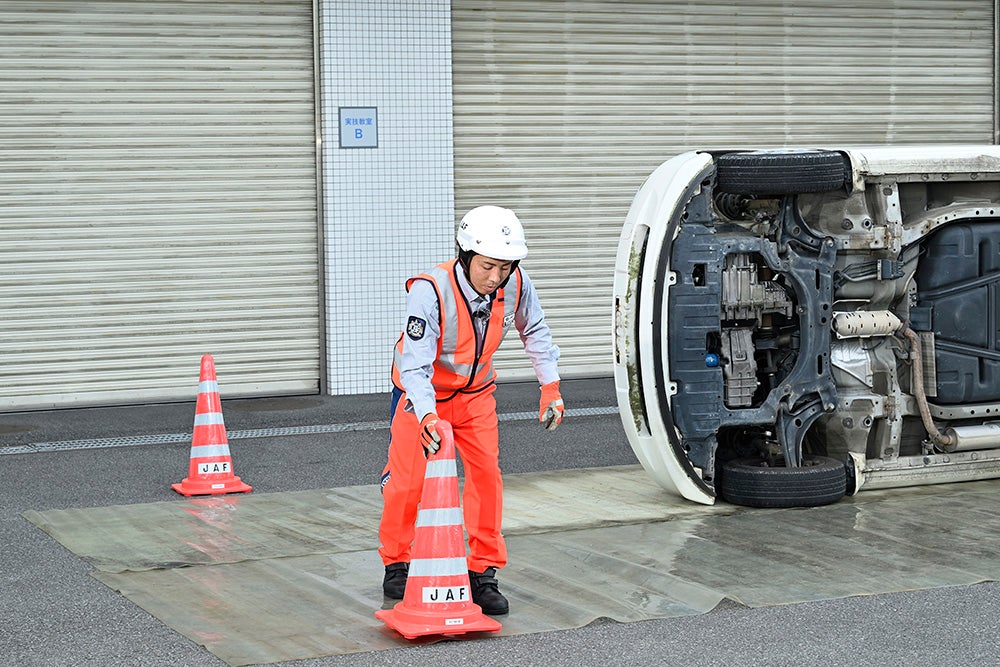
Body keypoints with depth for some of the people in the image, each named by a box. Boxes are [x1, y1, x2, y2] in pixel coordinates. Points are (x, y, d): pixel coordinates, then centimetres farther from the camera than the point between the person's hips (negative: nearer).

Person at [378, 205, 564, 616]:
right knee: (408, 479, -1)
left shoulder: (516, 285, -19)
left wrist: (550, 386, -1)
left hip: (474, 392, 4)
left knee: (487, 474, -6)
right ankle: (396, 563, 21)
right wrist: (427, 415, -52)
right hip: (421, 393, -3)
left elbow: (534, 330, 3)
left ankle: (483, 572, 5)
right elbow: (415, 365, -37)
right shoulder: (430, 291, -34)